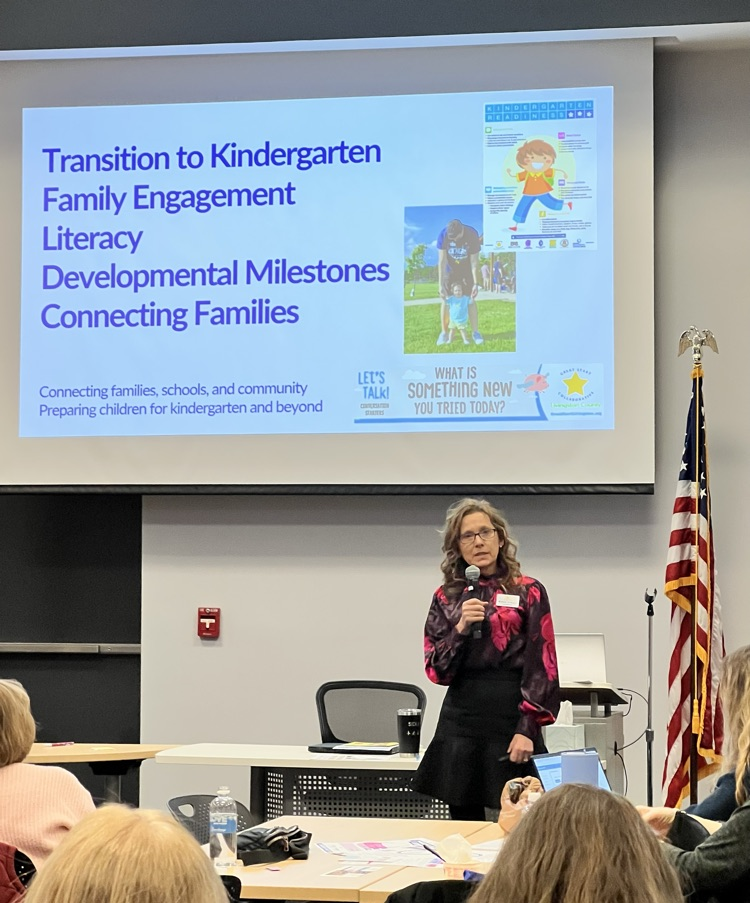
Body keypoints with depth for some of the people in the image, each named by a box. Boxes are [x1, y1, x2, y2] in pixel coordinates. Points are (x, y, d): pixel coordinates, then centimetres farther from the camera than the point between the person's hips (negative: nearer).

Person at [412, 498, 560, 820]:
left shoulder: (528, 592, 2)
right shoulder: (446, 598, 11)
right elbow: (436, 670, 7)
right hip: (460, 718, 3)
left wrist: (528, 729, -12)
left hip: (511, 718, -3)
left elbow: (542, 668, -3)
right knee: (464, 821, 5)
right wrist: (460, 628, -9)